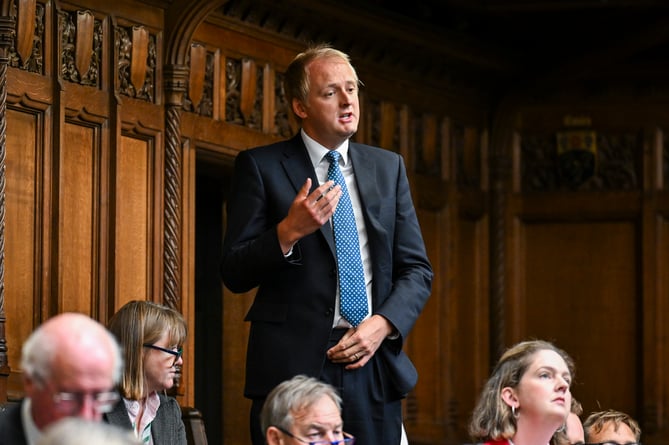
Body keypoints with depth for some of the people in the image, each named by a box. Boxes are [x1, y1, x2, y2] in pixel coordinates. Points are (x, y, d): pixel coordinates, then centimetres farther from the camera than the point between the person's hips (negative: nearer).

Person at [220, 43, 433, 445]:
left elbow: (417, 269, 13)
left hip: (374, 366, 3)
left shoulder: (388, 167, 15)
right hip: (293, 364, -3)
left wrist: (382, 324, -5)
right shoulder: (261, 167, 3)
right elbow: (235, 274, -2)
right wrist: (289, 231, -19)